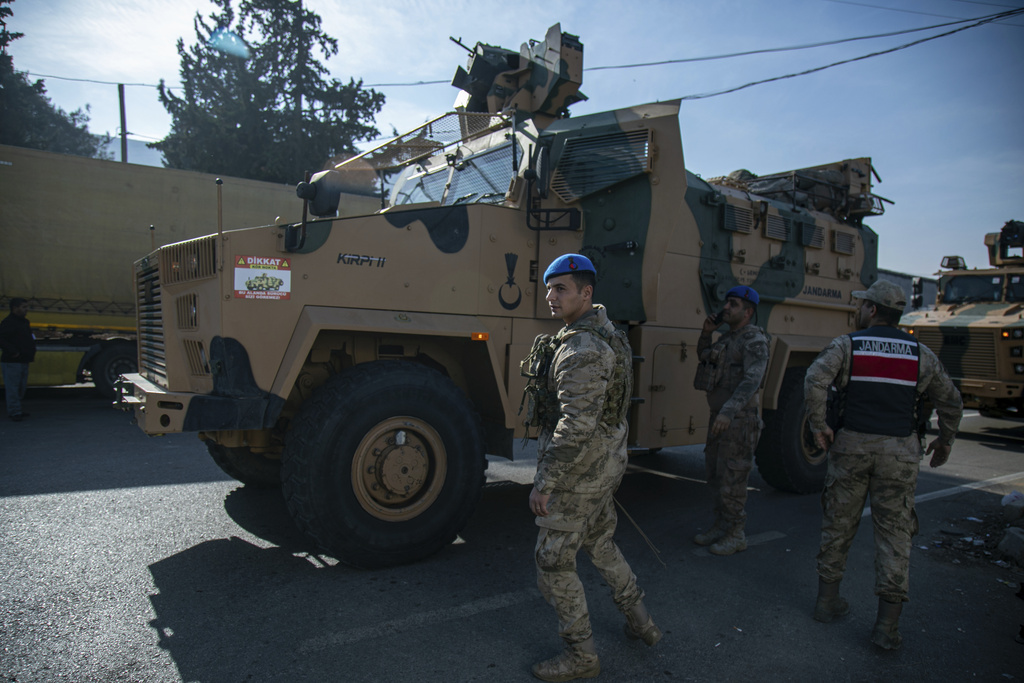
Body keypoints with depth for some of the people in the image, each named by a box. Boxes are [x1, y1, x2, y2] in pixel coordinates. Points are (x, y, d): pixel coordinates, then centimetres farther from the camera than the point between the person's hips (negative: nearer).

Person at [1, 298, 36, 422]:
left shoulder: (24, 322, 17)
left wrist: (32, 351, 11)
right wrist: (13, 351, -24)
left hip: (24, 361, 9)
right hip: (12, 362, -9)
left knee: (21, 387, 14)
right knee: (12, 388, -4)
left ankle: (15, 411, 24)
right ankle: (15, 412, -1)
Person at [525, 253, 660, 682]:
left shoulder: (582, 349, -25)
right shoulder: (609, 337, 8)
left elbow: (576, 425, -30)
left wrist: (544, 482, -25)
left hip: (577, 473, -10)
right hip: (607, 465, 10)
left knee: (554, 563, 4)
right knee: (599, 545, 26)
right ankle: (640, 623, 41)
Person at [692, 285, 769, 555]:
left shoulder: (754, 340, -14)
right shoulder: (729, 337, 14)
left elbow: (752, 380, -27)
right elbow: (704, 358, 27)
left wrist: (729, 411, -38)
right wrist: (706, 332, 9)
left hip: (740, 420, -9)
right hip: (719, 417, 9)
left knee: (732, 478, -2)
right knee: (715, 474, 15)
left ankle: (736, 535, 11)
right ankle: (721, 526, 29)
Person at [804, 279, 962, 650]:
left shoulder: (846, 344, -1)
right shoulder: (920, 353, 8)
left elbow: (815, 379, -17)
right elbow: (951, 401, 14)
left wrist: (818, 425, -8)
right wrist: (945, 440, 27)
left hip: (851, 445, -1)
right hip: (900, 452, 1)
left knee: (838, 525, 13)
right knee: (894, 533, 6)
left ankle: (827, 599, 25)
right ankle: (887, 624, 5)